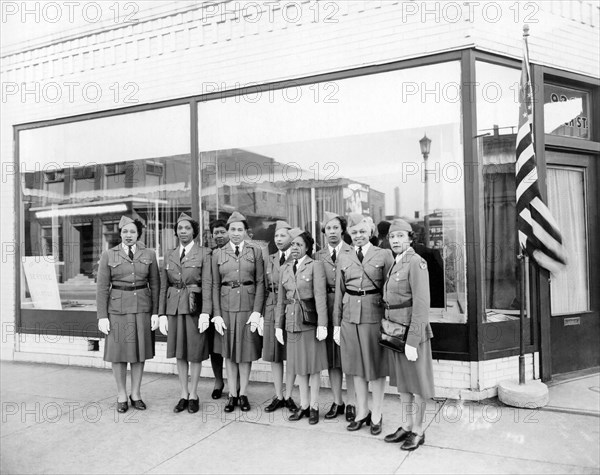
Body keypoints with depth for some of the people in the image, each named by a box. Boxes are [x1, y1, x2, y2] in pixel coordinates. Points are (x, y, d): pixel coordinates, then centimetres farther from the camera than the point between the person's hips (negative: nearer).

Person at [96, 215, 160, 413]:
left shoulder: (149, 254, 3)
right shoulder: (108, 255, 0)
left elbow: (155, 285, 4)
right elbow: (102, 288, -1)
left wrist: (155, 312, -2)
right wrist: (102, 316, -6)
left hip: (142, 308, 1)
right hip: (117, 308, -1)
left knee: (139, 352, 9)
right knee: (118, 353, 5)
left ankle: (136, 394, 23)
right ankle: (121, 396, 21)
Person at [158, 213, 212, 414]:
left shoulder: (204, 253, -3)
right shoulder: (169, 255, 9)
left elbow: (207, 284, -9)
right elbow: (163, 286, 8)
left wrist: (205, 313, -17)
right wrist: (162, 313, 2)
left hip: (194, 307, -4)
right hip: (174, 307, 4)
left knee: (195, 352, 6)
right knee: (179, 352, 11)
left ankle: (194, 395, 21)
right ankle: (184, 395, 24)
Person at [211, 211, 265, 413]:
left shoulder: (255, 251, 2)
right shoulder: (218, 253, 5)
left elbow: (260, 282, -1)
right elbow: (215, 285, 4)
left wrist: (257, 311, -9)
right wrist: (217, 314, -3)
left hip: (248, 305, -1)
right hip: (226, 306, 1)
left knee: (246, 350, 6)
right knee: (229, 352, 8)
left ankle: (243, 394, 20)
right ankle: (232, 394, 20)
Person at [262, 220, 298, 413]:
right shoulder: (269, 260, 10)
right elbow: (264, 288, 11)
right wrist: (260, 313, 6)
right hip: (272, 309, 4)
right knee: (274, 355, 8)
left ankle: (288, 397, 20)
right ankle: (278, 396, 21)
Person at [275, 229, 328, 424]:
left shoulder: (315, 265, -6)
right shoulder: (285, 268, 10)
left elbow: (320, 296, -12)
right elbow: (280, 299, 12)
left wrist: (322, 324, -17)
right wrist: (278, 325, 9)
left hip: (310, 321, -5)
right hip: (292, 321, 5)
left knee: (313, 366, 5)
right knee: (299, 365, 13)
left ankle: (314, 406, 19)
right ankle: (303, 405, 25)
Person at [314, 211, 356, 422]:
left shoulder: (353, 252, -1)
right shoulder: (318, 256, 9)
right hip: (327, 308, 3)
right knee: (332, 358, 10)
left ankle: (351, 403, 17)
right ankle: (337, 402, 24)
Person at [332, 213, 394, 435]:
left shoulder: (384, 255, -1)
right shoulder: (343, 259, 9)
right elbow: (339, 293, 11)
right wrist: (336, 324, 9)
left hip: (375, 316, -3)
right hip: (350, 317, 3)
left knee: (377, 367, 7)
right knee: (356, 367, 12)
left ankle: (376, 416, 23)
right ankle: (362, 413, 28)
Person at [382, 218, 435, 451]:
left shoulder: (416, 262, -15)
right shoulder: (394, 264, 11)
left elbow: (421, 304, -20)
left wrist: (412, 341, -21)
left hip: (412, 331, -8)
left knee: (416, 382, 6)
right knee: (401, 381, 16)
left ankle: (418, 431, 21)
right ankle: (407, 427, 29)